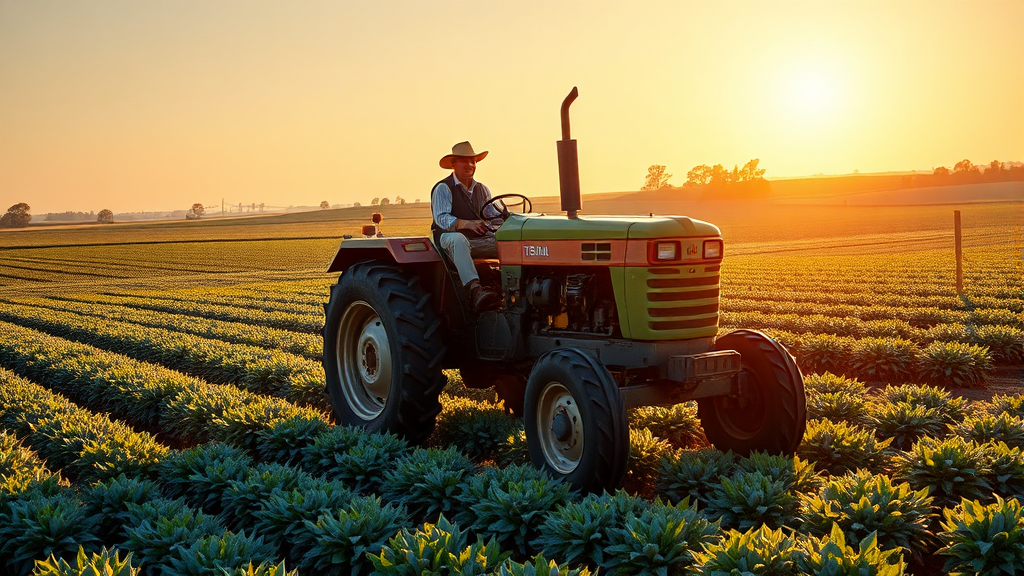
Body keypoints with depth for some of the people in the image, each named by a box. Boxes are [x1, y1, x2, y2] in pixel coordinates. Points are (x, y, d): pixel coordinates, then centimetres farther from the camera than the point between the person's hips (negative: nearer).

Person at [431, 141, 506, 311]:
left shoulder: (482, 189, 22)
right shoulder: (443, 188, 1)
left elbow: (494, 214, 13)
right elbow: (442, 219, -13)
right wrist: (469, 224, -29)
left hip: (481, 240, 6)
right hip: (450, 238, -5)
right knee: (458, 239, -43)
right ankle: (475, 289, -60)